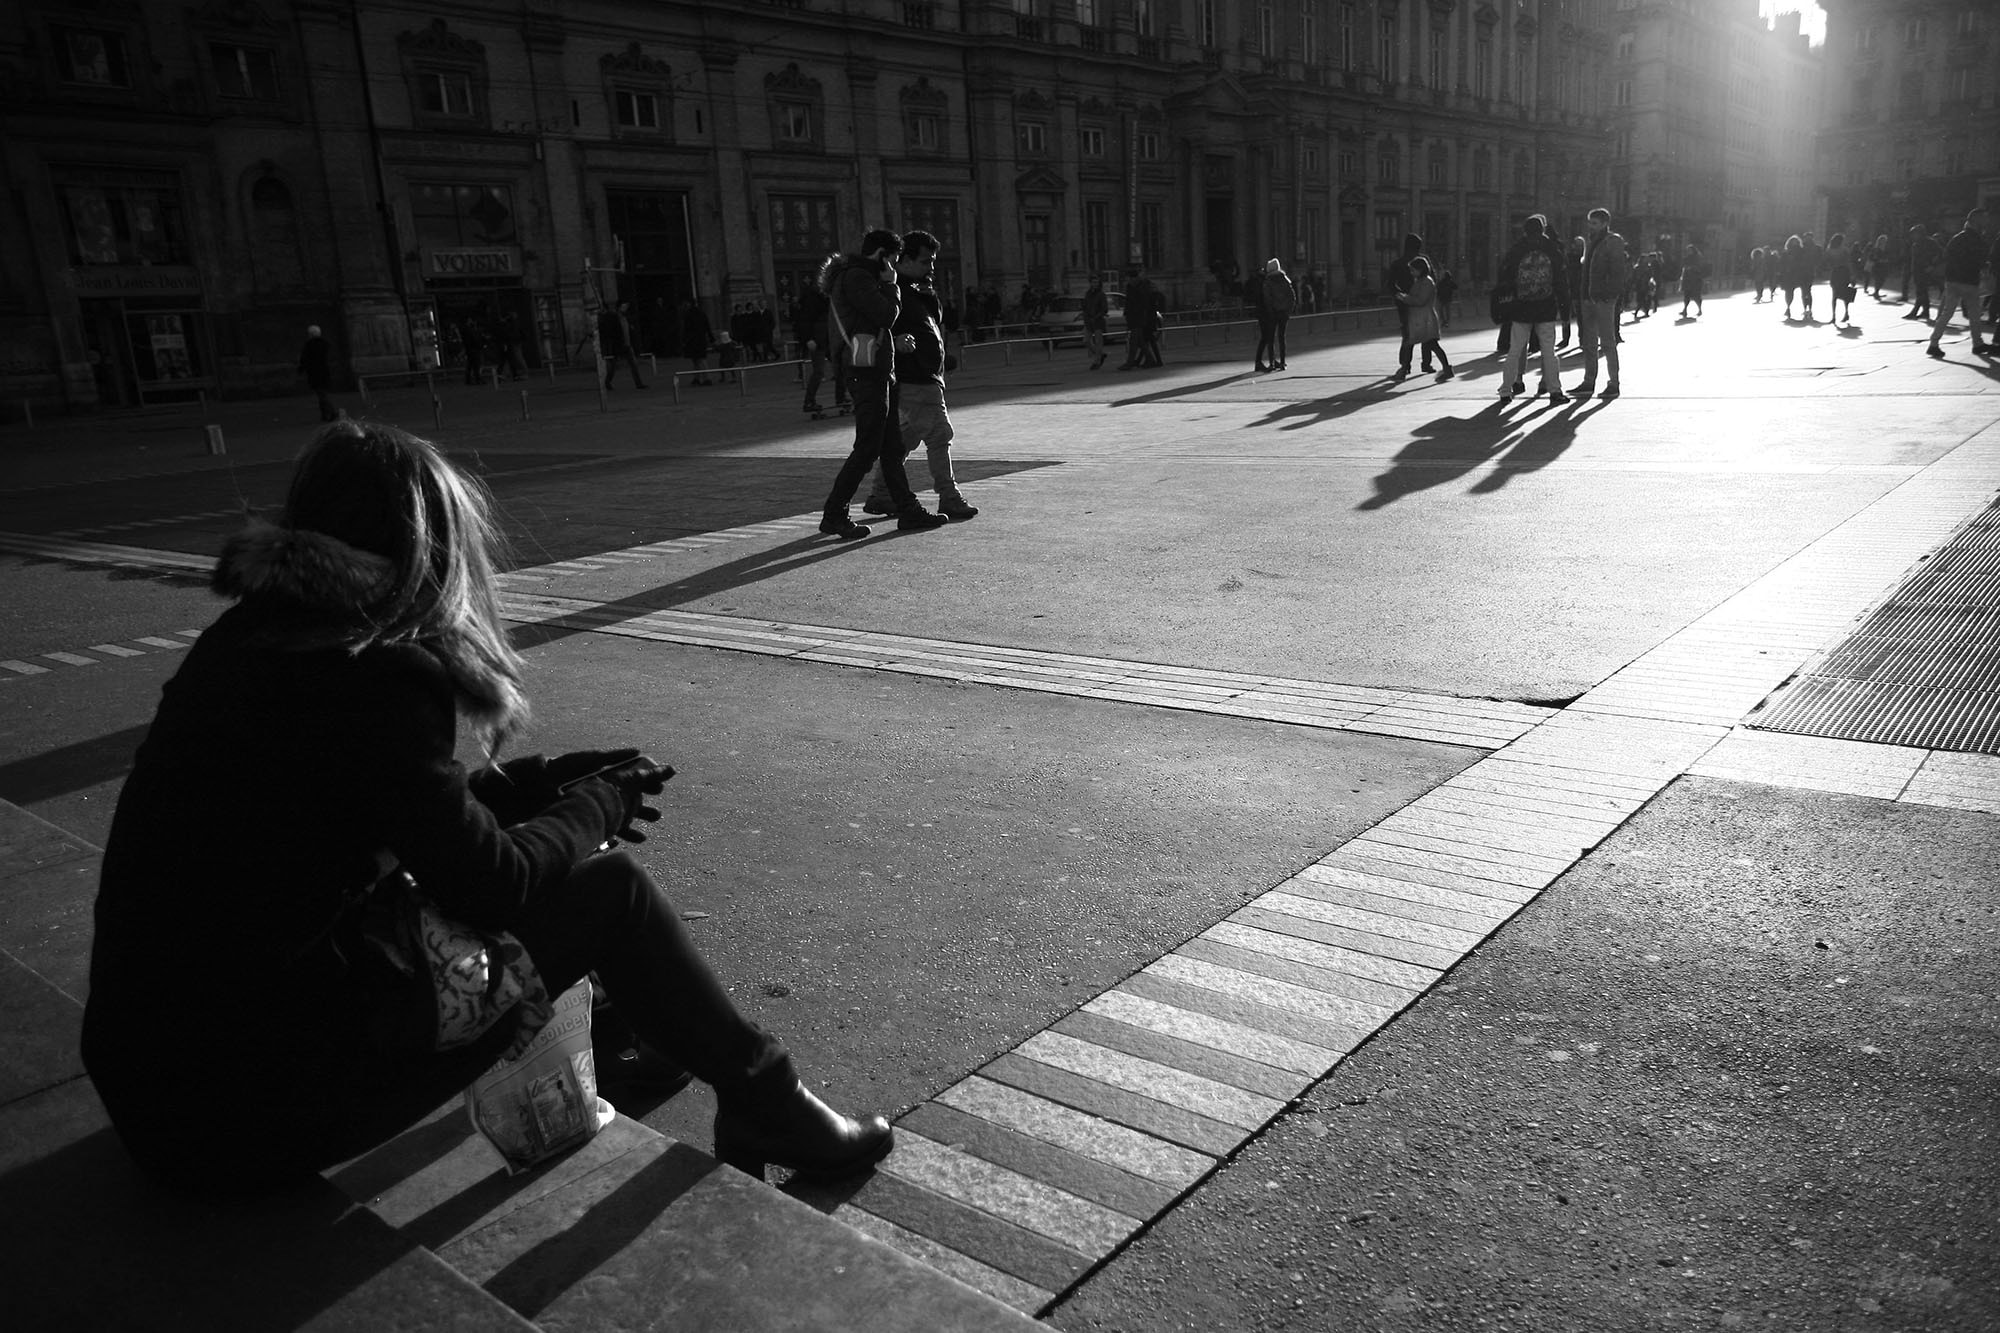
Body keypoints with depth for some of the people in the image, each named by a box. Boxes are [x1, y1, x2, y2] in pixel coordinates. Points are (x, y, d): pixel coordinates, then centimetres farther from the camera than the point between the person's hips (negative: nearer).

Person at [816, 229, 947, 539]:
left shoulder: (861, 277, 22)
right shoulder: (856, 277, -11)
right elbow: (886, 315, -18)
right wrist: (891, 285, -4)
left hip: (880, 374, 11)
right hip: (868, 374, -11)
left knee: (892, 447, 11)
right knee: (867, 450, -8)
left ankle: (908, 510, 16)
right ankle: (834, 515, -2)